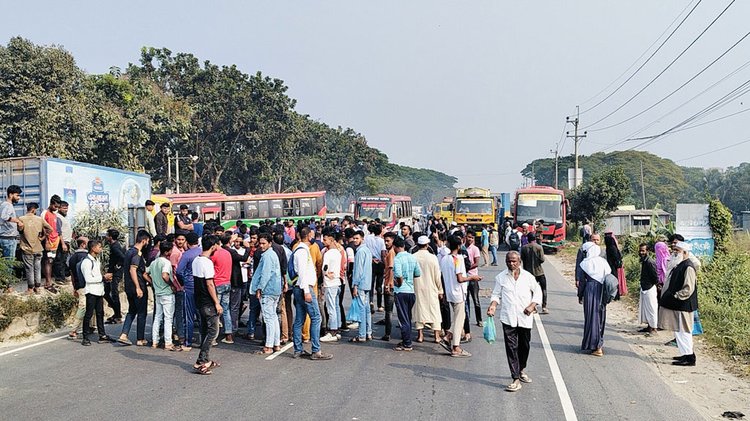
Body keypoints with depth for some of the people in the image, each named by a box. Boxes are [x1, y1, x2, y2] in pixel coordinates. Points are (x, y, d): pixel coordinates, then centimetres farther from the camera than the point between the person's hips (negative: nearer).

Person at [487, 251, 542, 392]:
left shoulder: (528, 276, 2)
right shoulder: (500, 277, 1)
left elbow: (538, 292, 9)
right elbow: (496, 294, 7)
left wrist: (532, 305, -6)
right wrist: (493, 305, -12)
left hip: (525, 317, 2)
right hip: (508, 318, -2)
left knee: (525, 346, 16)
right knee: (511, 347, -6)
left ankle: (521, 370, 40)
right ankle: (516, 379, -3)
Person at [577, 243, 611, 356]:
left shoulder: (585, 264, -9)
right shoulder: (603, 262, 0)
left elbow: (582, 282, -5)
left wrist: (580, 296, 6)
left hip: (590, 292, -4)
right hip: (602, 293, 4)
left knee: (591, 317, 3)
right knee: (600, 317, 16)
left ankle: (596, 347, 4)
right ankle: (599, 343, 26)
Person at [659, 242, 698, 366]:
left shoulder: (688, 267, -18)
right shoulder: (680, 265, 12)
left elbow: (688, 289, -23)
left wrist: (675, 296, -19)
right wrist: (669, 294, 13)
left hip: (683, 306, -10)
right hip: (676, 305, 10)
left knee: (683, 331, -4)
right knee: (678, 330, 16)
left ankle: (689, 358, 2)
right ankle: (685, 354, 25)